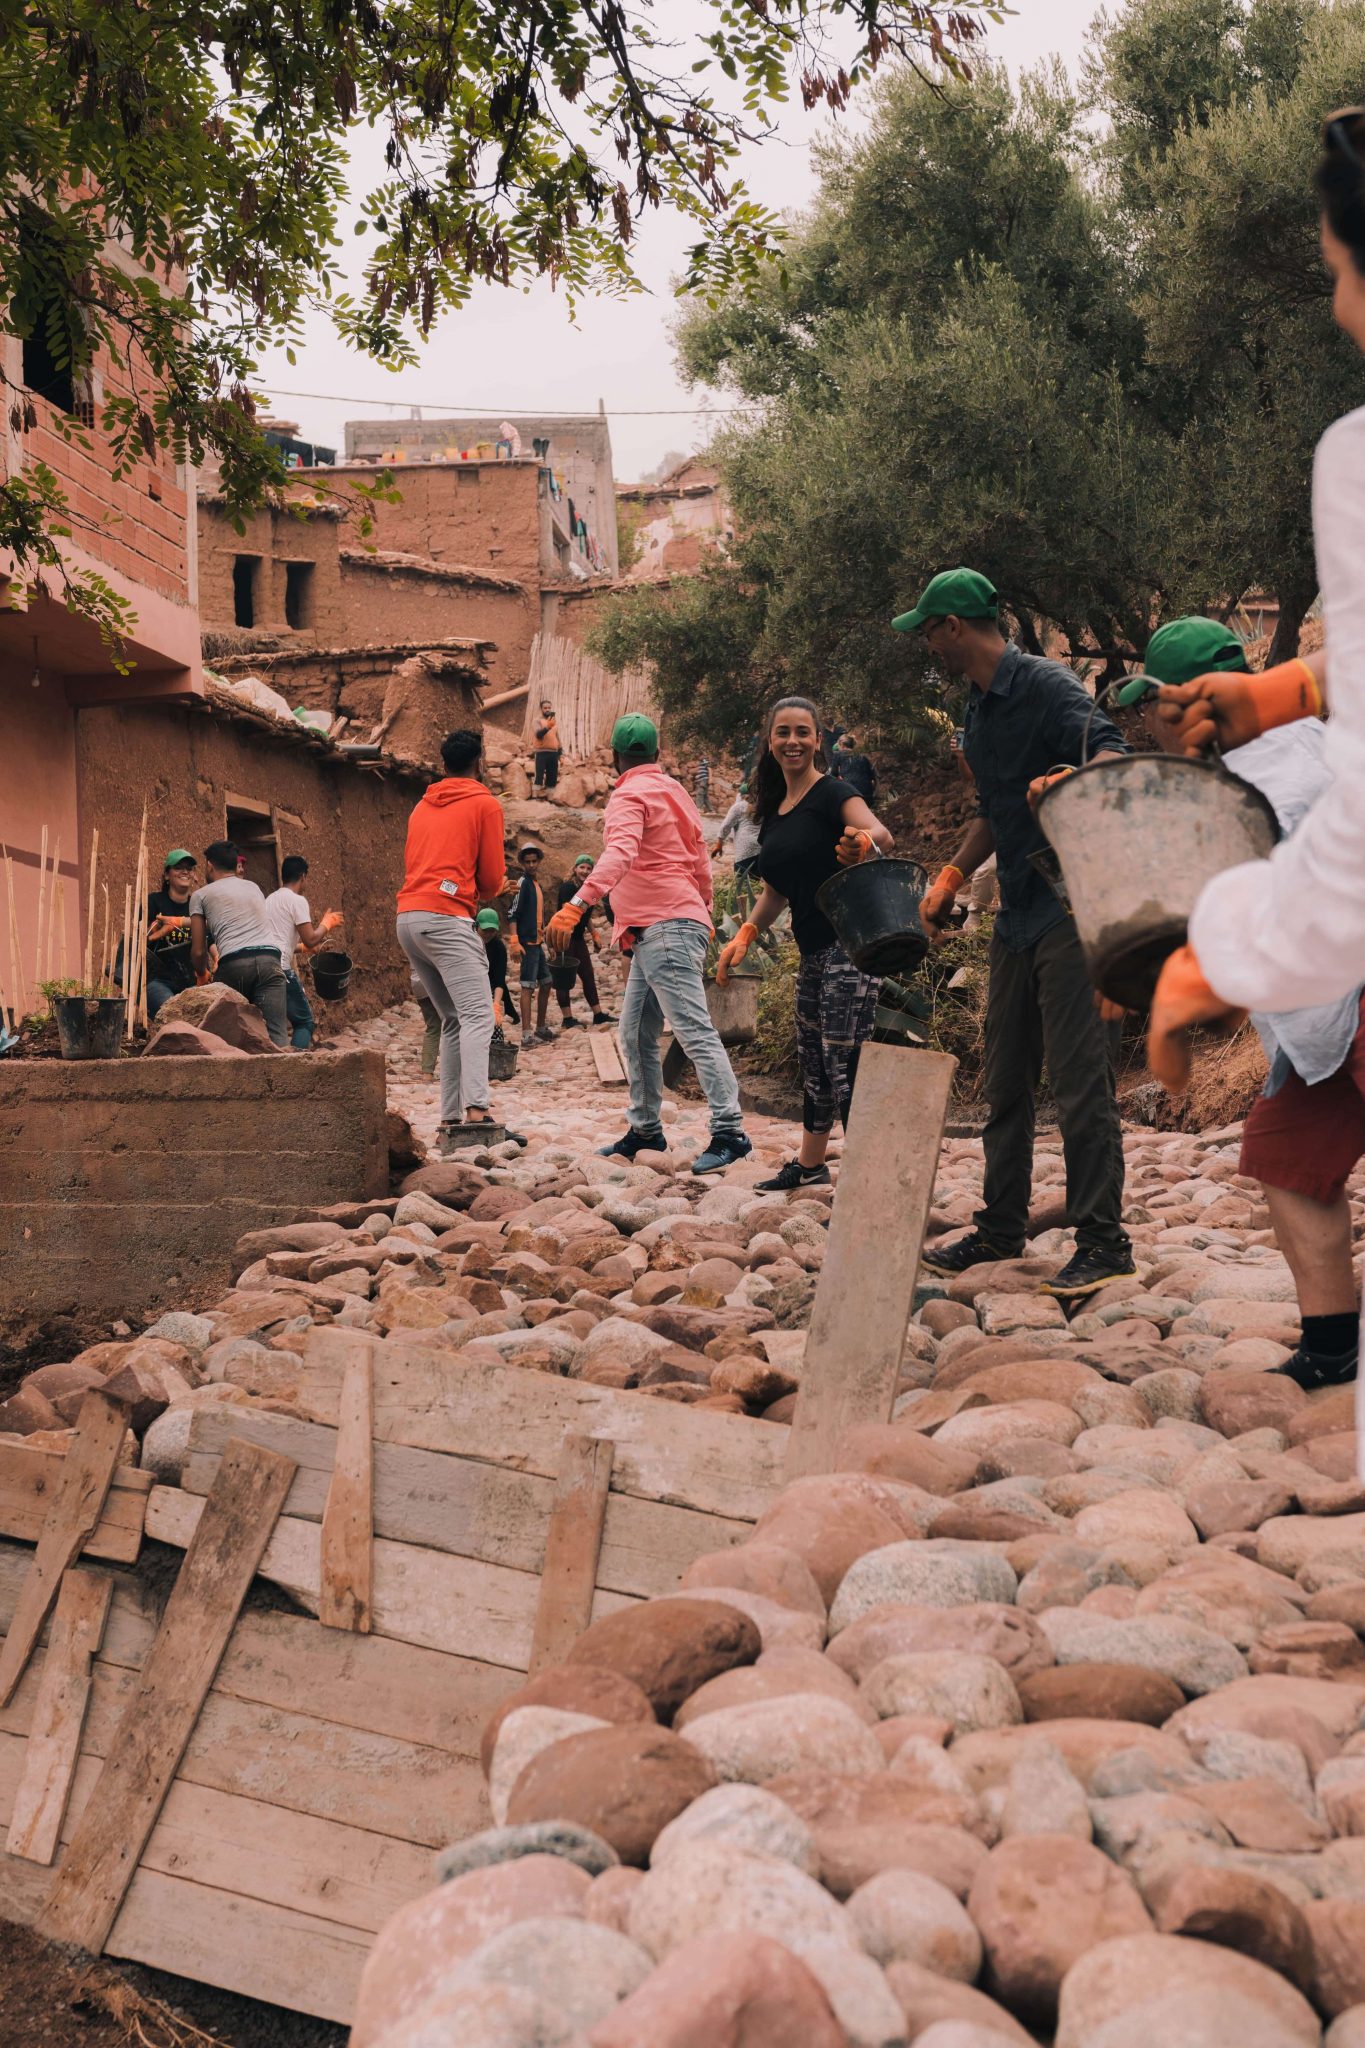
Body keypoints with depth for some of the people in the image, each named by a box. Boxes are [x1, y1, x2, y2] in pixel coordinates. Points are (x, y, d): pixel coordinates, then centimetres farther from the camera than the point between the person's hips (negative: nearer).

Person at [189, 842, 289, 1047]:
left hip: (234, 962, -2)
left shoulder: (201, 895, 18)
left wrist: (203, 975, 35)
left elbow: (198, 951, 14)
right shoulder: (253, 887, 30)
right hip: (270, 958, 2)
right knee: (276, 1037, -9)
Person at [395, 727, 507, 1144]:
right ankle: (476, 1110, -32)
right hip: (446, 917, -7)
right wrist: (474, 891, 24)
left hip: (407, 917, 7)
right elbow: (492, 880, 3)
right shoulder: (485, 804, 5)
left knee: (452, 1020, 12)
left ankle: (450, 1118, 4)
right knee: (478, 1015, -14)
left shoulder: (422, 807, 23)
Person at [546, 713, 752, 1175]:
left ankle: (729, 1133, -17)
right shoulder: (674, 791, 20)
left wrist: (577, 905, -37)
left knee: (694, 1030, -14)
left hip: (664, 928, -10)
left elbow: (619, 855, -27)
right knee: (636, 1035, 13)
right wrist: (704, 912, 36)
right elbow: (702, 862, 24)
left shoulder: (629, 795, -8)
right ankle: (646, 1129, 20)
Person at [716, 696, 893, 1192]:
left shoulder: (833, 793, -11)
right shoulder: (773, 809, 13)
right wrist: (746, 933, 8)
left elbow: (881, 835, -32)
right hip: (812, 952, 9)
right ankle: (810, 1165, 32)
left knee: (844, 1066, -12)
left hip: (849, 946, -9)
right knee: (812, 1060, 18)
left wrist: (863, 841, -55)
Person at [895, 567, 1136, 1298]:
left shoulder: (1045, 685, -12)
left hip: (1073, 908, -9)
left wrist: (1066, 783, -48)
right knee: (1005, 1081, 13)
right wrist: (950, 879, 17)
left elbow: (1114, 755, -27)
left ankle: (1103, 1242, -2)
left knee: (1080, 1079, -8)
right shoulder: (979, 711, 16)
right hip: (1018, 914, 9)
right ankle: (1000, 1229, 23)